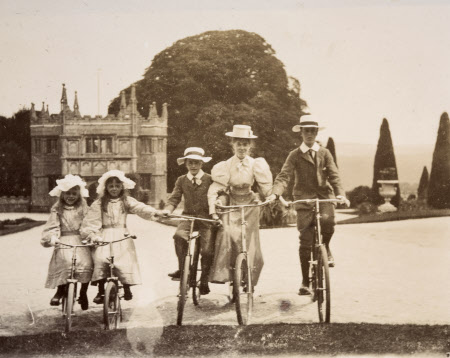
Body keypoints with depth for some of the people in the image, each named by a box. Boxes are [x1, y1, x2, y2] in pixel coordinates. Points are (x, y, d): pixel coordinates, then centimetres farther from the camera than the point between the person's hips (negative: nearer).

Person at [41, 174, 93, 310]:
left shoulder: (83, 207, 11)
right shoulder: (57, 209, 10)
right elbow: (52, 226, 1)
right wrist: (52, 237, -19)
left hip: (80, 240, 1)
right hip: (64, 242, -1)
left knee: (86, 263, -22)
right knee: (65, 261, -30)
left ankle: (83, 293, 1)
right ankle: (60, 290, -9)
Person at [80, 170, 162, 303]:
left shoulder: (127, 201, 9)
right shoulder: (98, 204, 9)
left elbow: (140, 208, -8)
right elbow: (90, 221, 1)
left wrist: (155, 212, -27)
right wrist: (90, 234, -17)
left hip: (122, 236, 1)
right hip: (104, 236, 0)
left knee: (124, 261, -18)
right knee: (100, 260, -24)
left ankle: (127, 288, 7)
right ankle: (101, 291, -7)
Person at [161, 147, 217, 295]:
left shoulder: (209, 179, 4)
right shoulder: (181, 180, 11)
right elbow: (174, 198, 6)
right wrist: (167, 209, -14)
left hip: (206, 218, -1)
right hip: (188, 216, 1)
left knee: (207, 251, -14)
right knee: (179, 235, -31)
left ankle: (204, 280, 10)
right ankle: (182, 268, -14)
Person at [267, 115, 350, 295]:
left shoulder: (324, 153, 12)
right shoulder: (295, 155, 7)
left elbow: (334, 175, 3)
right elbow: (284, 176, -4)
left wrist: (340, 193, -15)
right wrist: (275, 193, -23)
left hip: (324, 197, 1)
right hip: (304, 199, 0)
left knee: (327, 220, -32)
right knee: (305, 242, -3)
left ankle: (325, 248, 0)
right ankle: (305, 282, 10)